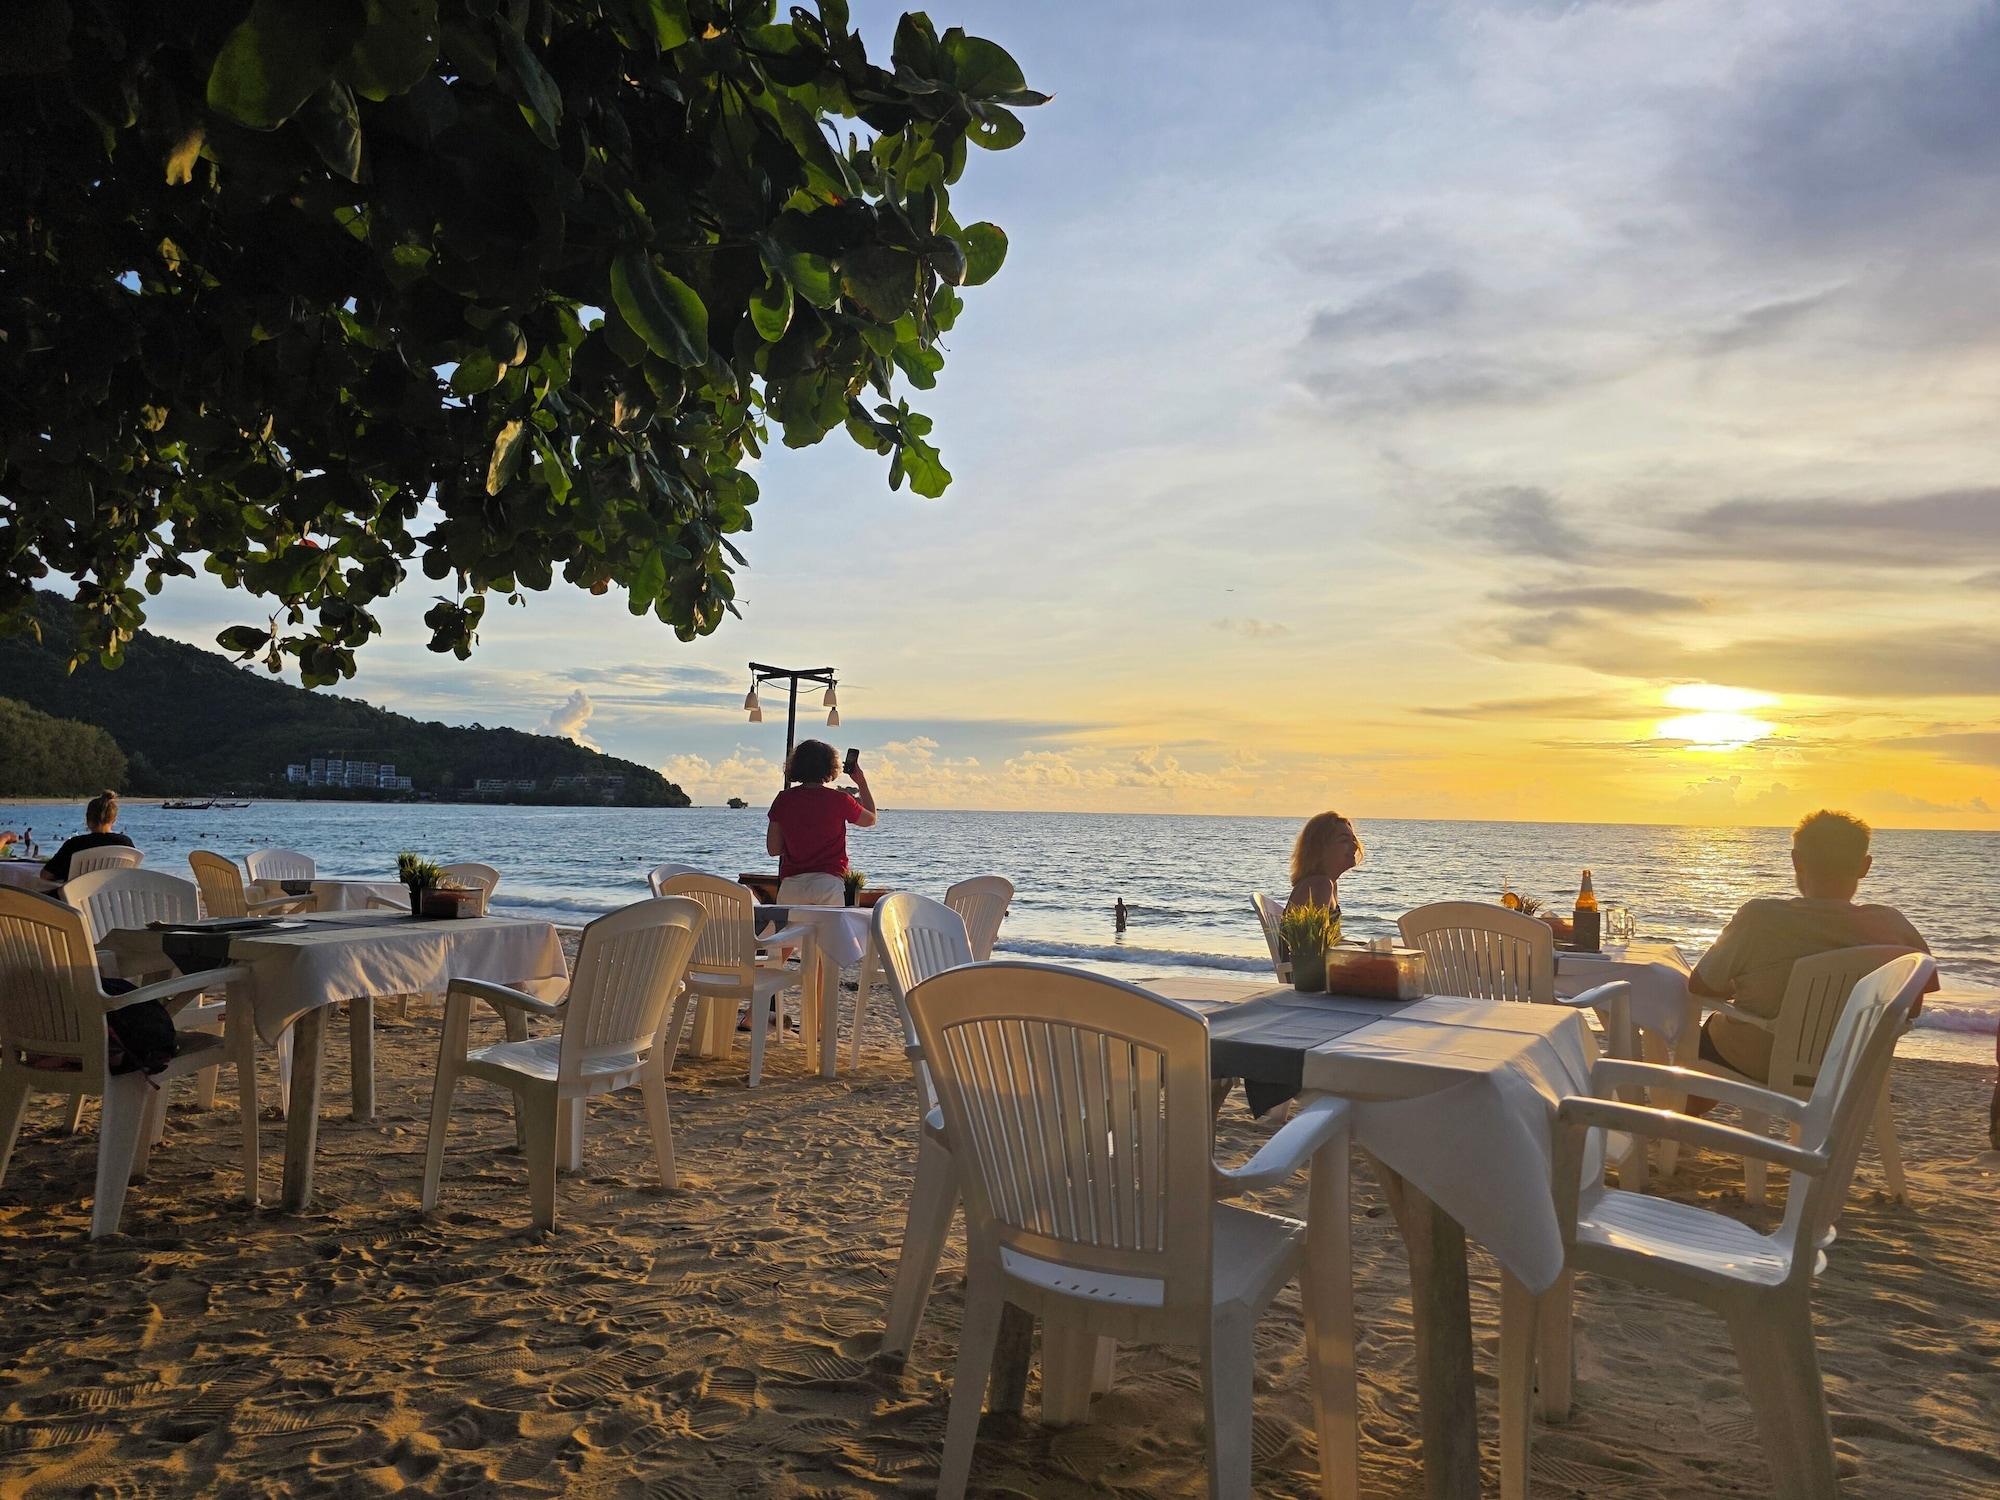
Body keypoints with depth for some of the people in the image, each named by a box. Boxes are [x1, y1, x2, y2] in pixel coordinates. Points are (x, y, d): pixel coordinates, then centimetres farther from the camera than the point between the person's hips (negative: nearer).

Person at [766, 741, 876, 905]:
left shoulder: (783, 799, 4)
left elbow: (773, 849, 7)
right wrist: (862, 782, 28)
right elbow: (870, 819, 20)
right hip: (829, 883, -1)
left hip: (791, 886, 1)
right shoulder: (839, 799, 0)